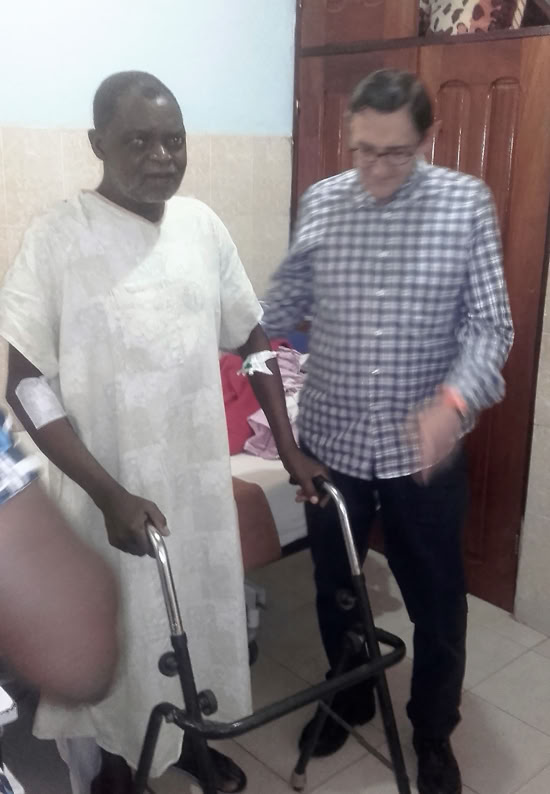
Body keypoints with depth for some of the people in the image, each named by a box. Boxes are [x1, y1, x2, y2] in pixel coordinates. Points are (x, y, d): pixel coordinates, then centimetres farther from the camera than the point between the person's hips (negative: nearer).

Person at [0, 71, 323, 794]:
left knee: (195, 618, 22)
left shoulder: (202, 225, 0)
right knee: (109, 637, 14)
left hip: (198, 478, 5)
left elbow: (250, 340, 8)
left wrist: (290, 450, 4)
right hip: (107, 491, -4)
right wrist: (109, 494, -23)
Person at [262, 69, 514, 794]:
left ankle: (433, 732, 38)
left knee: (438, 603, 12)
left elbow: (490, 325, -9)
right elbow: (282, 307, 7)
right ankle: (348, 700, 46)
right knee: (335, 589, 19)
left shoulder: (467, 203, -7)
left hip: (425, 449, -2)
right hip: (331, 441, 2)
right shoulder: (319, 203, 0)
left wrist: (455, 400, -26)